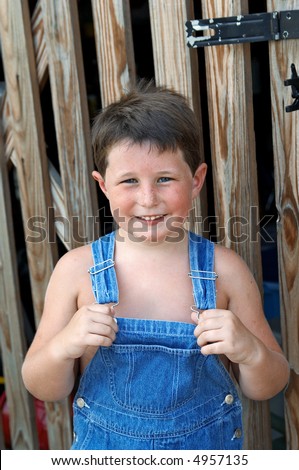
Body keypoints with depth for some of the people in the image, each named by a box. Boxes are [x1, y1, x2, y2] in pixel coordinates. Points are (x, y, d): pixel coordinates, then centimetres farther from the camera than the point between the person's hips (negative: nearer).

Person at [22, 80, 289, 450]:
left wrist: (250, 352, -25)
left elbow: (265, 389, -5)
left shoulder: (223, 269, -14)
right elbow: (44, 390, -7)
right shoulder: (77, 269, -14)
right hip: (106, 446, 0)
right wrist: (63, 347, -26)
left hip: (209, 444, 1)